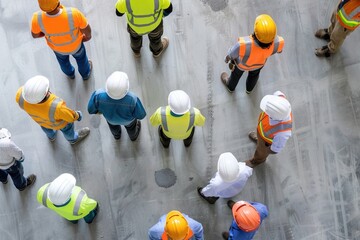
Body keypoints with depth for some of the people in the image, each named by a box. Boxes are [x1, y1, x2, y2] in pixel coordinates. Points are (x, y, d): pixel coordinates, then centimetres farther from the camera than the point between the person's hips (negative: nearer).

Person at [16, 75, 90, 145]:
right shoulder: (56, 108, -46)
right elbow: (71, 116, -26)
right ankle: (73, 138, 63)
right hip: (58, 122, -3)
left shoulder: (21, 95, -39)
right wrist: (77, 115, -3)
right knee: (66, 129, 31)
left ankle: (51, 135, 69)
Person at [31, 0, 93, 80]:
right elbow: (87, 30, -24)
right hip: (75, 44, -1)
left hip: (57, 46, 1)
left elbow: (35, 34, -16)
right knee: (80, 56, 34)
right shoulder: (74, 14, -44)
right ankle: (86, 73, 64)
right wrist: (88, 35, 0)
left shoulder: (37, 18, -39)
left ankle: (70, 73, 67)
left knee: (62, 58, 37)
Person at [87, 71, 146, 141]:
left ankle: (116, 133, 66)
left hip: (110, 116, 1)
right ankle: (133, 135, 64)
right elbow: (140, 114, -24)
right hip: (126, 119, -1)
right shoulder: (131, 99, -43)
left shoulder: (99, 95, -41)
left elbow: (91, 109, -21)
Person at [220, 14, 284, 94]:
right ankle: (249, 87, 67)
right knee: (254, 72, 36)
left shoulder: (244, 45, -49)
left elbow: (232, 54, -26)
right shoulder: (277, 42, -42)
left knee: (237, 72, 32)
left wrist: (227, 59, -2)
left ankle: (230, 86, 64)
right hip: (260, 61, 2)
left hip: (243, 62, -2)